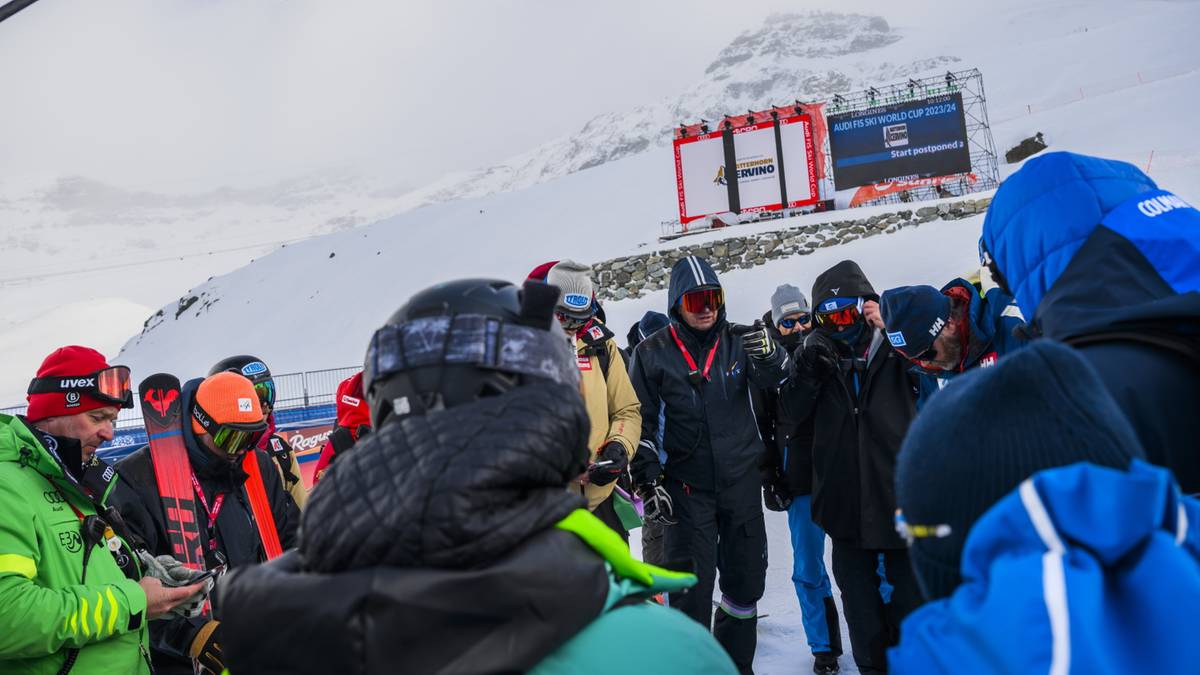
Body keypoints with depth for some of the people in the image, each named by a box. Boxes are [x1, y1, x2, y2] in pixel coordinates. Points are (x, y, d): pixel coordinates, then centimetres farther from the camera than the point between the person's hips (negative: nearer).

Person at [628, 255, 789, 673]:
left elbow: (774, 379, -9)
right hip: (686, 487, -3)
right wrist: (648, 482, -6)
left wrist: (769, 355, -30)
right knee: (691, 588, 2)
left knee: (746, 579, 15)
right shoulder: (652, 353, -4)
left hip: (741, 481, 3)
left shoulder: (738, 341, 2)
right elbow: (641, 422, -2)